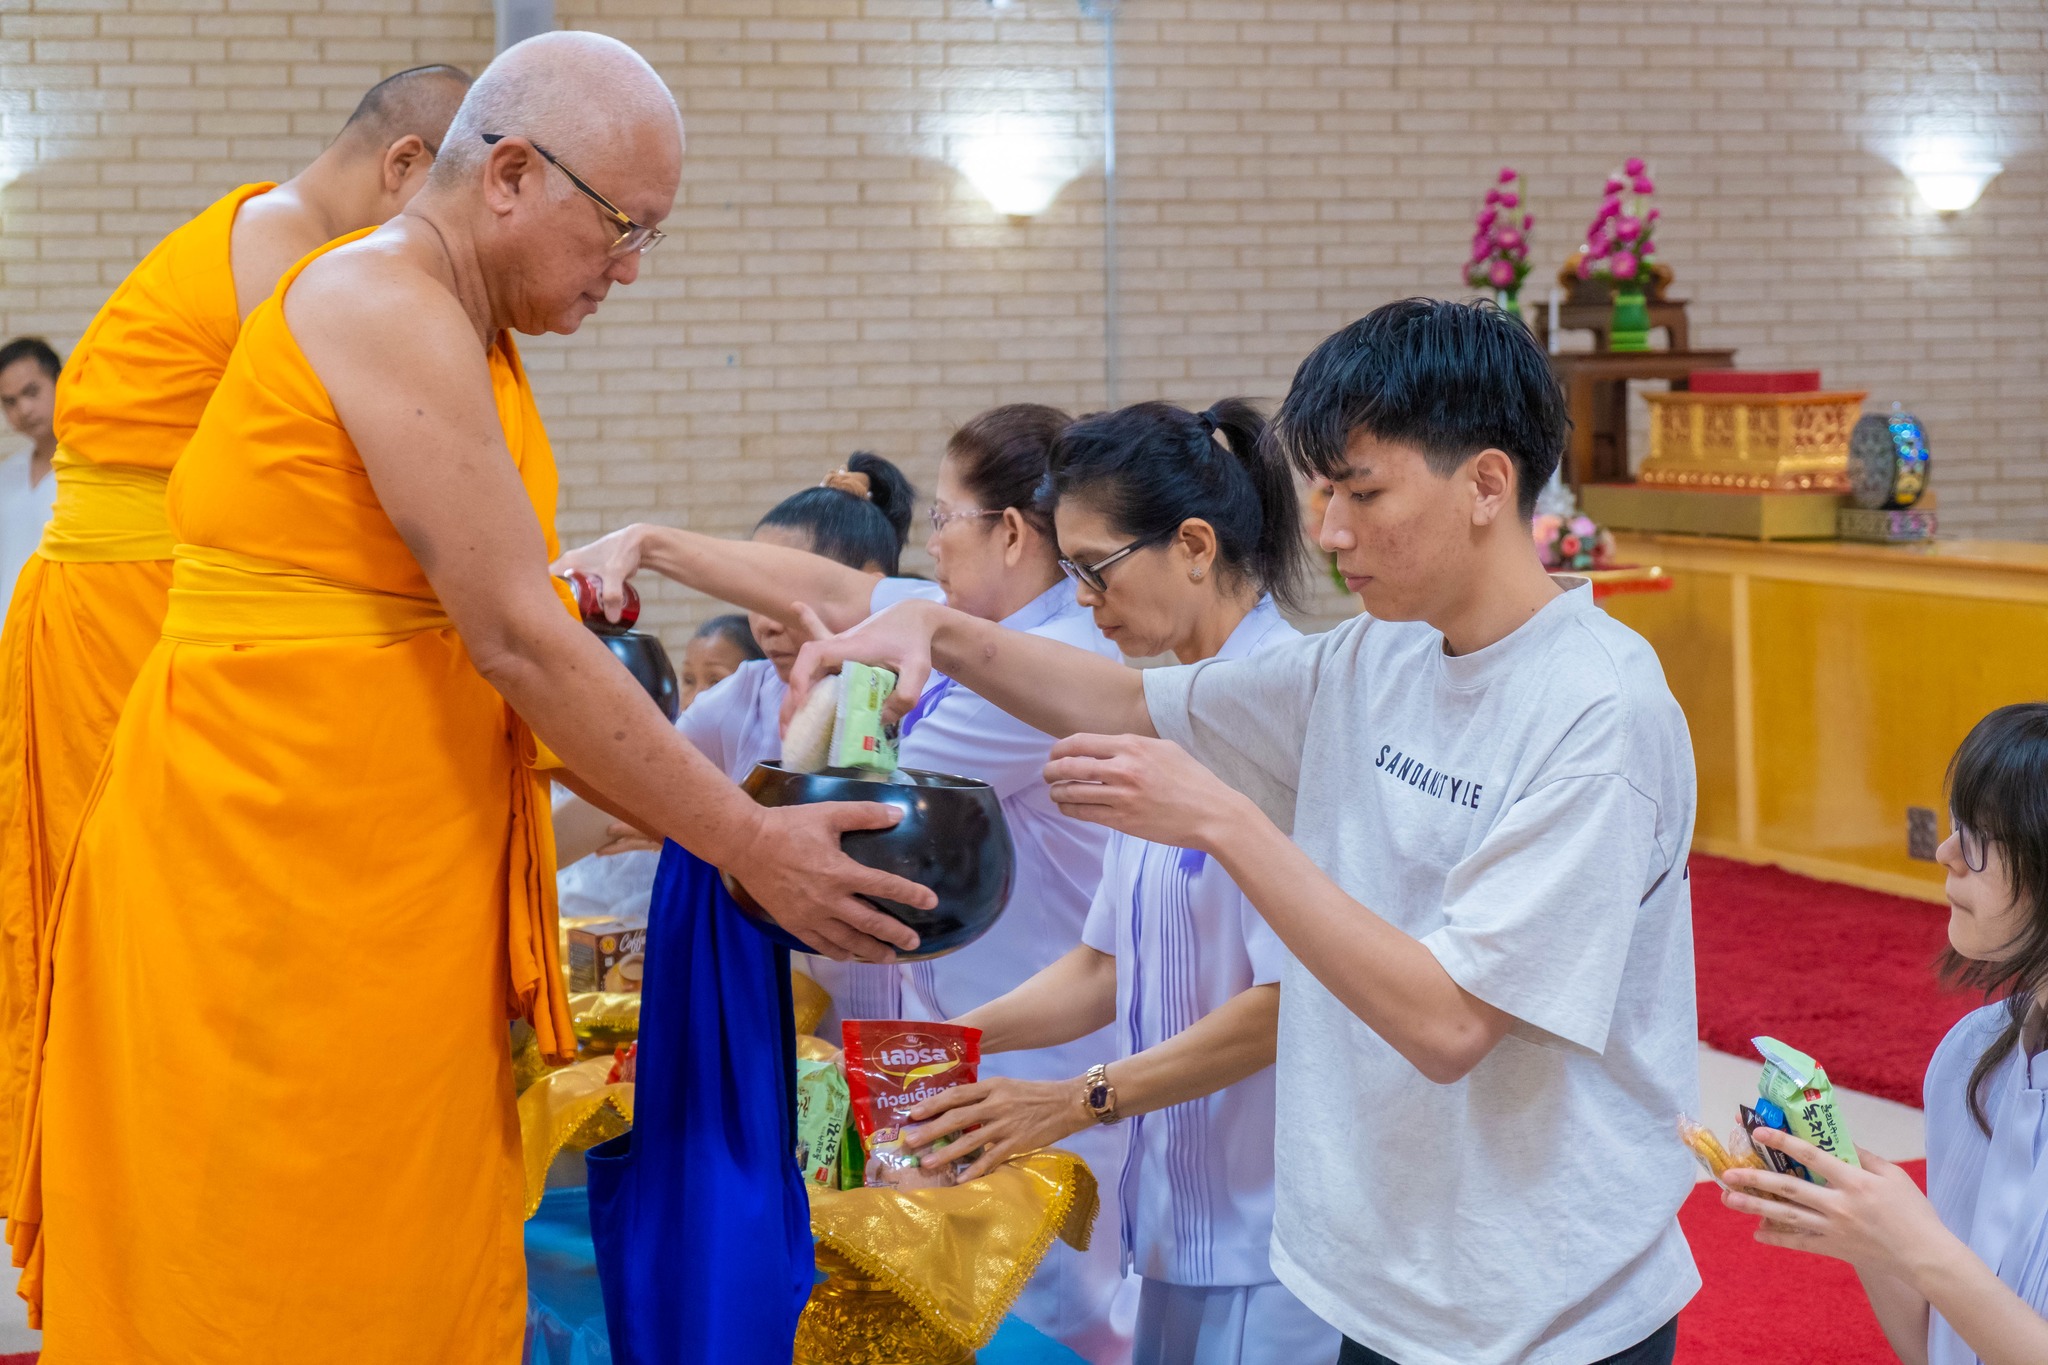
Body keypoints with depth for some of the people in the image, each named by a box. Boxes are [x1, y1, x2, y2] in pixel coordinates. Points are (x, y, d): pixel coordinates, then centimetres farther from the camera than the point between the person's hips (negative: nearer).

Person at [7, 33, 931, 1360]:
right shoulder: (383, 306, -16)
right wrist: (749, 846, -15)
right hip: (274, 862, -9)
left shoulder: (472, 341, 15)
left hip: (393, 872, 9)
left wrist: (734, 811, 6)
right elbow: (517, 641, -19)